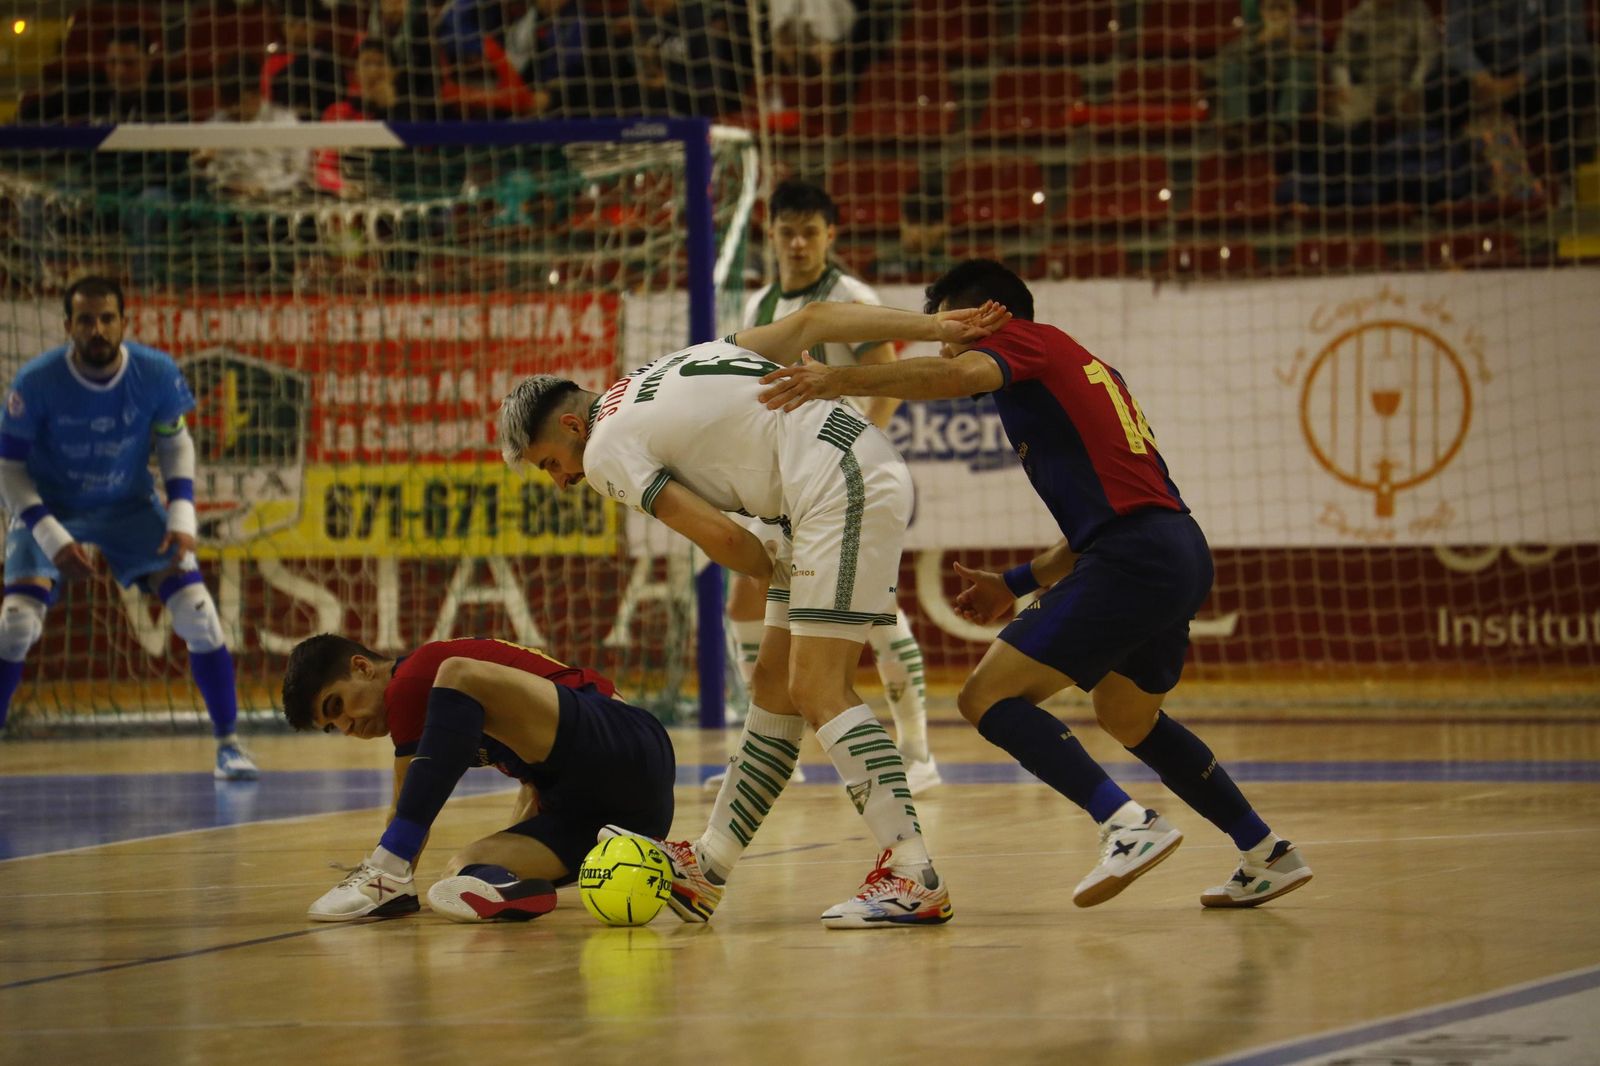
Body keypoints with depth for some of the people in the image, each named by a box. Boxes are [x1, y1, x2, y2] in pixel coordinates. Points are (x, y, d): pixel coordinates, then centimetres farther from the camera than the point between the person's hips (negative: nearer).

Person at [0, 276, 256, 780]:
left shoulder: (157, 374, -19)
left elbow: (176, 444, -1)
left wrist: (182, 516, -13)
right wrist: (52, 536, -23)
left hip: (131, 507, 2)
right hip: (50, 510, -2)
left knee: (198, 616, -10)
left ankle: (228, 744, 7)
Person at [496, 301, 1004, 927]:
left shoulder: (605, 453, -2)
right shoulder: (677, 368, 23)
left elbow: (719, 537, -9)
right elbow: (809, 321, 16)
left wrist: (777, 578, 10)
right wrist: (935, 327, 10)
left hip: (845, 487, -9)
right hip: (869, 470, 9)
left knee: (818, 690, -12)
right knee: (774, 684, 12)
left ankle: (915, 879, -18)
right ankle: (704, 871, 18)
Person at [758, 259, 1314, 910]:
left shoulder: (1026, 340, 3)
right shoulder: (1078, 366, 29)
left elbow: (958, 377, -21)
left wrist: (841, 380, -28)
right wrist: (1018, 585, 23)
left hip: (1133, 557, -10)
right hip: (1183, 555, 10)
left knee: (987, 697, -8)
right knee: (1127, 716, 31)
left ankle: (1128, 823, -20)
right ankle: (1267, 854, 32)